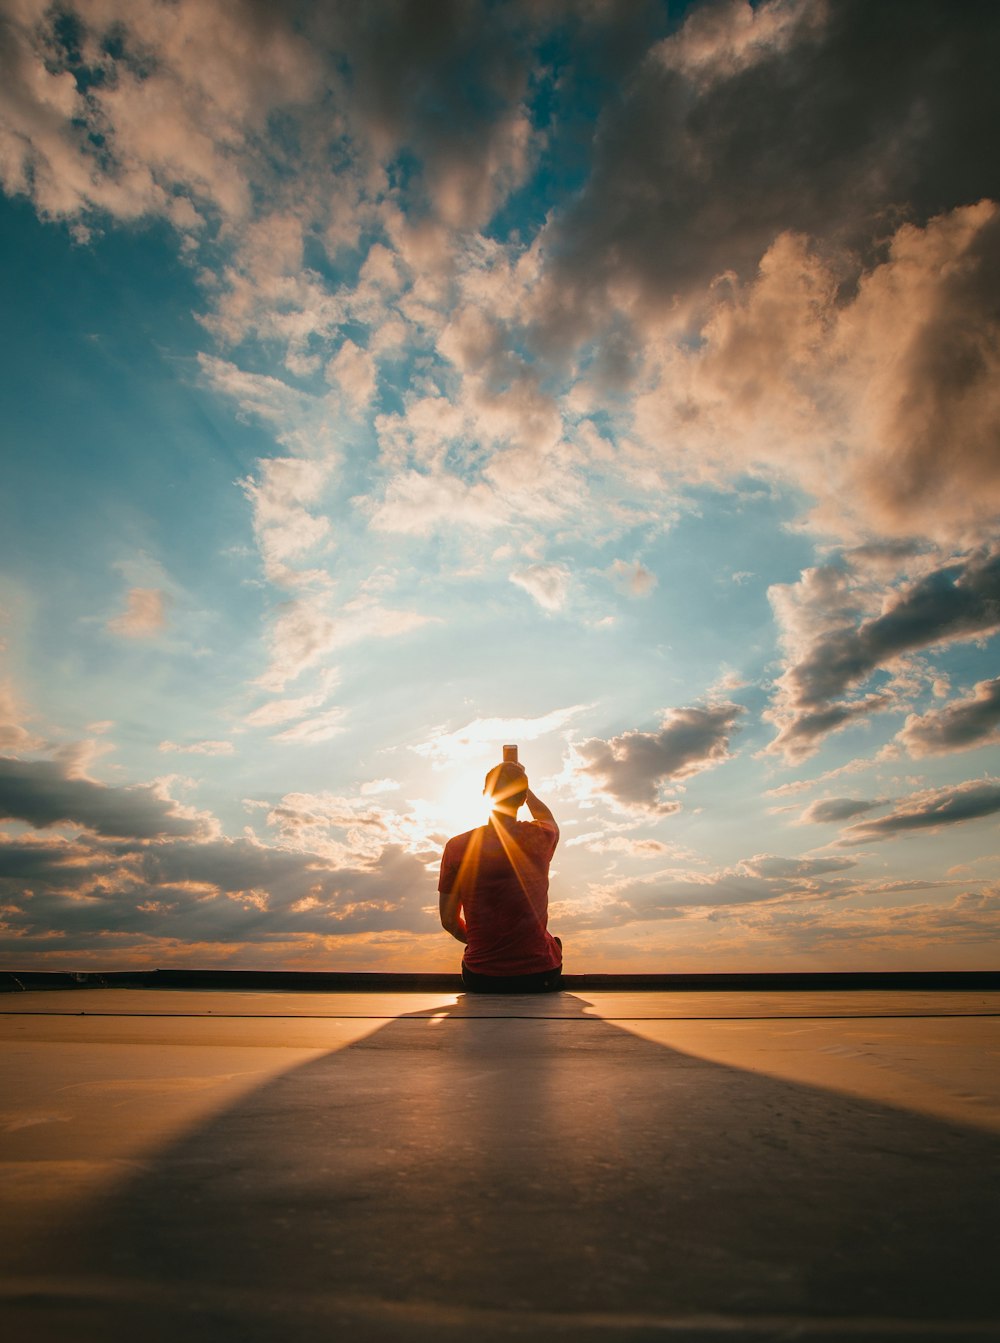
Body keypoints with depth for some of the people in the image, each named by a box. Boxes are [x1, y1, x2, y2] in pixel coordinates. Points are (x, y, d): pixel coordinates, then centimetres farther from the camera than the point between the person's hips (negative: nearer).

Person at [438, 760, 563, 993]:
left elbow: (449, 920, -2)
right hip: (539, 976, 0)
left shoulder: (457, 847, -10)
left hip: (480, 979, 0)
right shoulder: (540, 838, -10)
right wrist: (520, 783, 31)